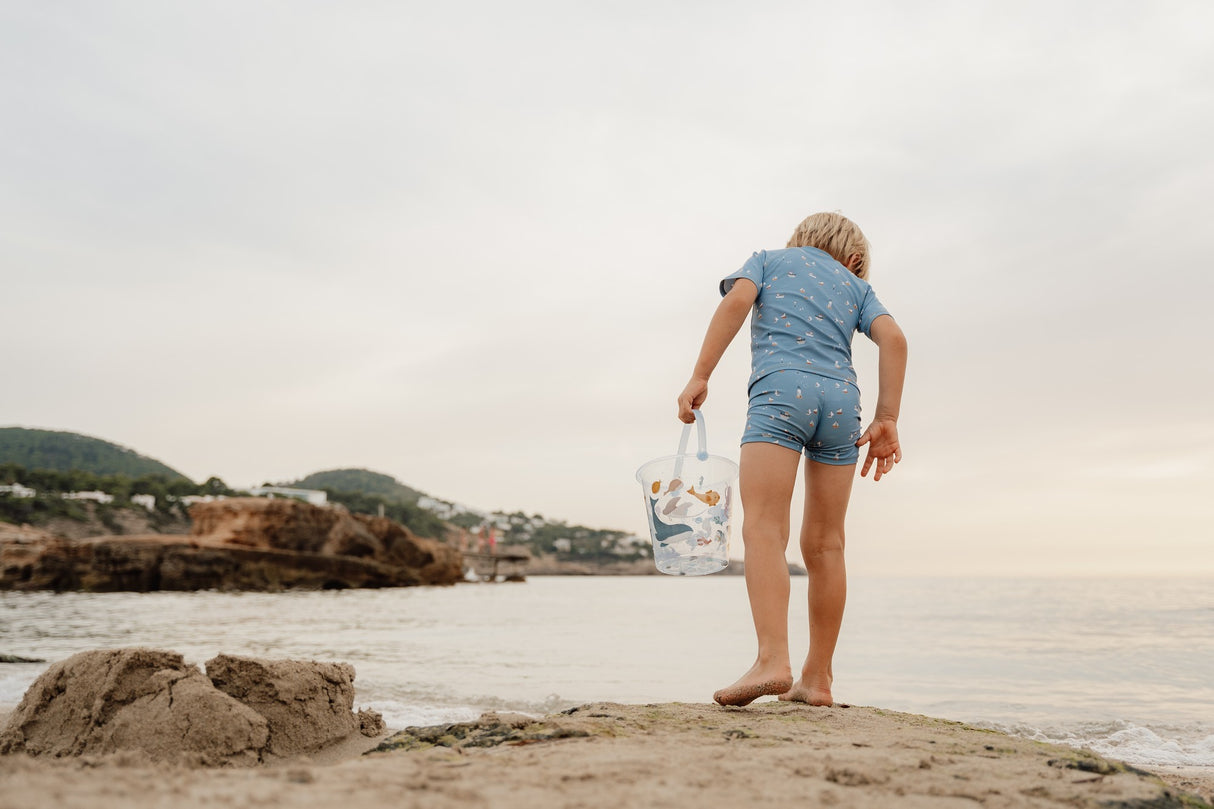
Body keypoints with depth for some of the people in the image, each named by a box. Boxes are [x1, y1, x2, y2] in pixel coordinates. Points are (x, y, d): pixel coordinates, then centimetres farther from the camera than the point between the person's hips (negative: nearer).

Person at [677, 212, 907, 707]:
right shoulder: (856, 285, 28)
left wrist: (700, 377, -4)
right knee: (824, 544, 7)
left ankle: (772, 661, -30)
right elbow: (893, 338, 9)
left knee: (764, 530, -14)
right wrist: (886, 421, 4)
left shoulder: (768, 259, 24)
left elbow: (736, 300, 2)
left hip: (781, 389, -3)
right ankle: (816, 679, 11)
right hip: (841, 398, 3)